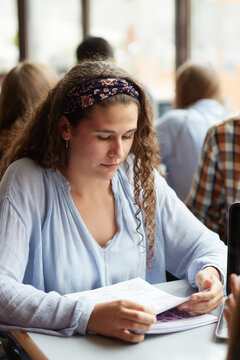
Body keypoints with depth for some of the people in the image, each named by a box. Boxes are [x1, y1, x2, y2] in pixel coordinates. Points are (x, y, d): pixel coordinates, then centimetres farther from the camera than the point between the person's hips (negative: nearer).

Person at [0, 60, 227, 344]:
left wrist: (210, 272, -12)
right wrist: (88, 316, -33)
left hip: (147, 342, 3)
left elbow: (203, 245, 10)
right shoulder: (26, 182, -12)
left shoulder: (139, 175, 2)